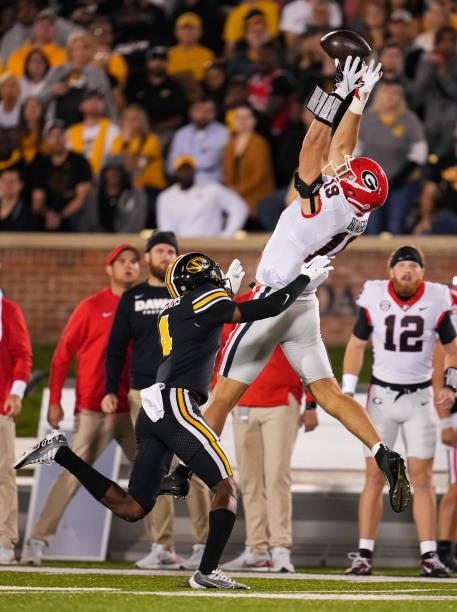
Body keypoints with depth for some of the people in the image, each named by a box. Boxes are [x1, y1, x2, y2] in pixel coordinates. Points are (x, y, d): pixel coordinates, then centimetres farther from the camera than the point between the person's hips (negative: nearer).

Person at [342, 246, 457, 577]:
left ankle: (429, 556, 0)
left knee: (422, 478, -2)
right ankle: (364, 554, 1)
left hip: (420, 397, 0)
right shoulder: (375, 299, -4)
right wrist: (348, 392, 0)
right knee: (374, 477, -2)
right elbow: (357, 345, 7)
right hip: (382, 394, 0)